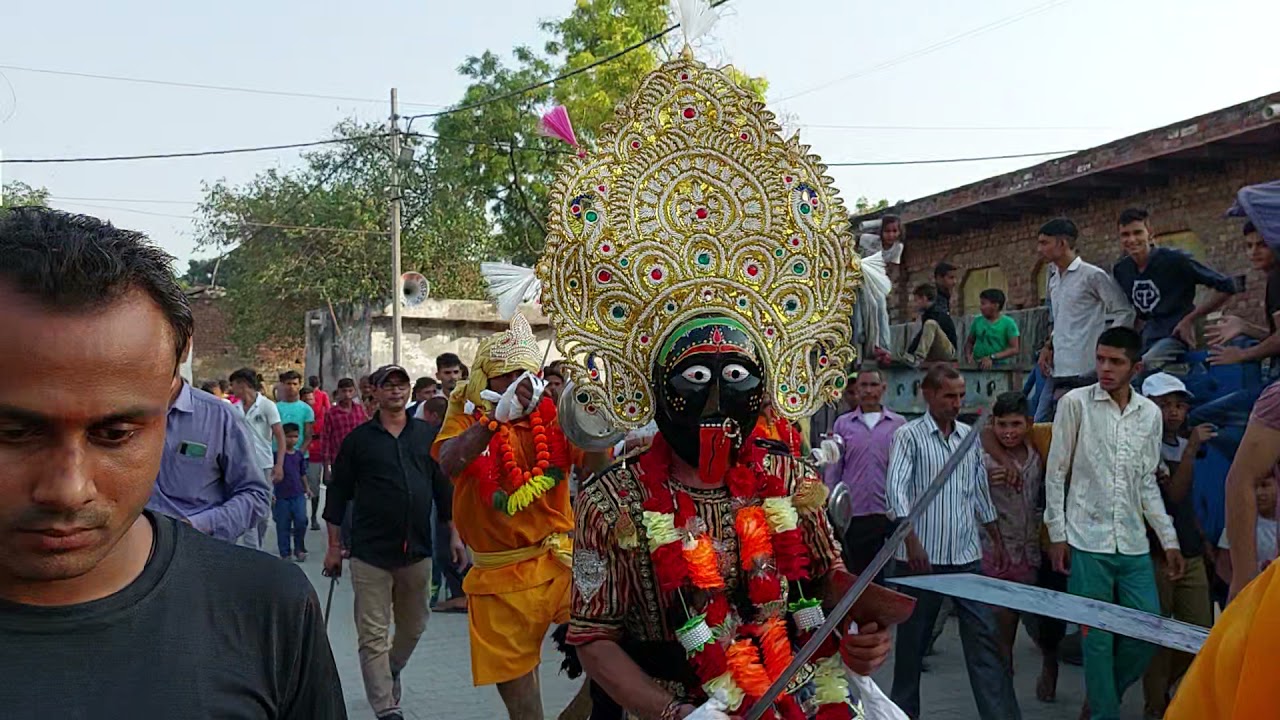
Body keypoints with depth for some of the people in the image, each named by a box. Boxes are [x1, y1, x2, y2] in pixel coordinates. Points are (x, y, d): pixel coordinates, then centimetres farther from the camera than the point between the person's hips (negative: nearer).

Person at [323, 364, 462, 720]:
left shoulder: (427, 434, 7)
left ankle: (391, 671, 43)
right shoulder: (358, 439, 0)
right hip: (370, 553, -3)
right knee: (374, 635, -2)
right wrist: (334, 546, 3)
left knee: (414, 626, 16)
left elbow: (443, 486, 12)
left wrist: (455, 532, 9)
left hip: (418, 550, 3)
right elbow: (338, 493, 4)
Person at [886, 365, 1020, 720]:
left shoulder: (970, 436, 11)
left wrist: (997, 540, 20)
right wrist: (912, 541, -26)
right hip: (922, 557, -4)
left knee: (985, 637, 0)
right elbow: (896, 489, -16)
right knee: (913, 639, 8)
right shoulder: (909, 435, -6)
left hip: (967, 557, 4)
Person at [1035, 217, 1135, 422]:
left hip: (1082, 372, -8)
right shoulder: (1054, 278, 17)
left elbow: (1124, 312, -5)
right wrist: (1048, 346, 12)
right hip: (1057, 370, 8)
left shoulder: (1092, 275, -6)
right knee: (1040, 423, 5)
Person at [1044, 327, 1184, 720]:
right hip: (1088, 541, -4)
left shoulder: (1150, 413, 9)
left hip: (1134, 544, 4)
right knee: (1098, 638, 2)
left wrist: (1169, 539, 11)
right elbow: (1056, 471, -1)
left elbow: (1147, 482, 14)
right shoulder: (1075, 402, -3)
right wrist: (1057, 533, -5)